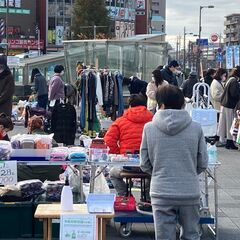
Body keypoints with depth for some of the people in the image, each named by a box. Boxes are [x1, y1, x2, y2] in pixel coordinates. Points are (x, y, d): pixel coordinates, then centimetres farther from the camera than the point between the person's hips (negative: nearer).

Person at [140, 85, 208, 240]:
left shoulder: (149, 128, -4)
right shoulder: (196, 128, -4)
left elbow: (144, 164, 1)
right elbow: (203, 164, 2)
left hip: (162, 193, 0)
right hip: (190, 192, 1)